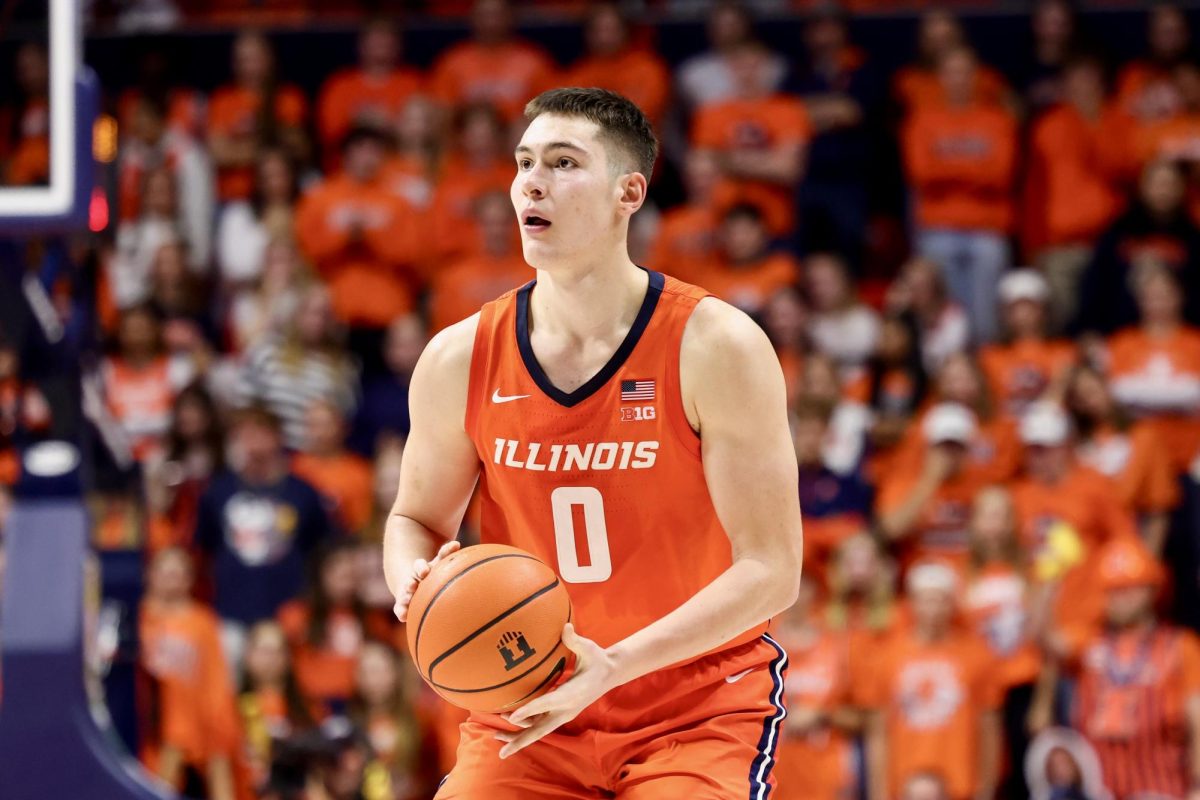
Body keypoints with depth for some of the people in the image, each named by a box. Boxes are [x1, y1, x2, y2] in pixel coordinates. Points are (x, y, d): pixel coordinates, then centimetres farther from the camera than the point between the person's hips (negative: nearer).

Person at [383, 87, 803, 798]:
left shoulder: (716, 346, -13)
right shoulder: (459, 360, -3)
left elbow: (771, 569, -16)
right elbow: (417, 517, 14)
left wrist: (610, 666, -27)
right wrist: (414, 583, -12)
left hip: (699, 705, -3)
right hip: (530, 709, 3)